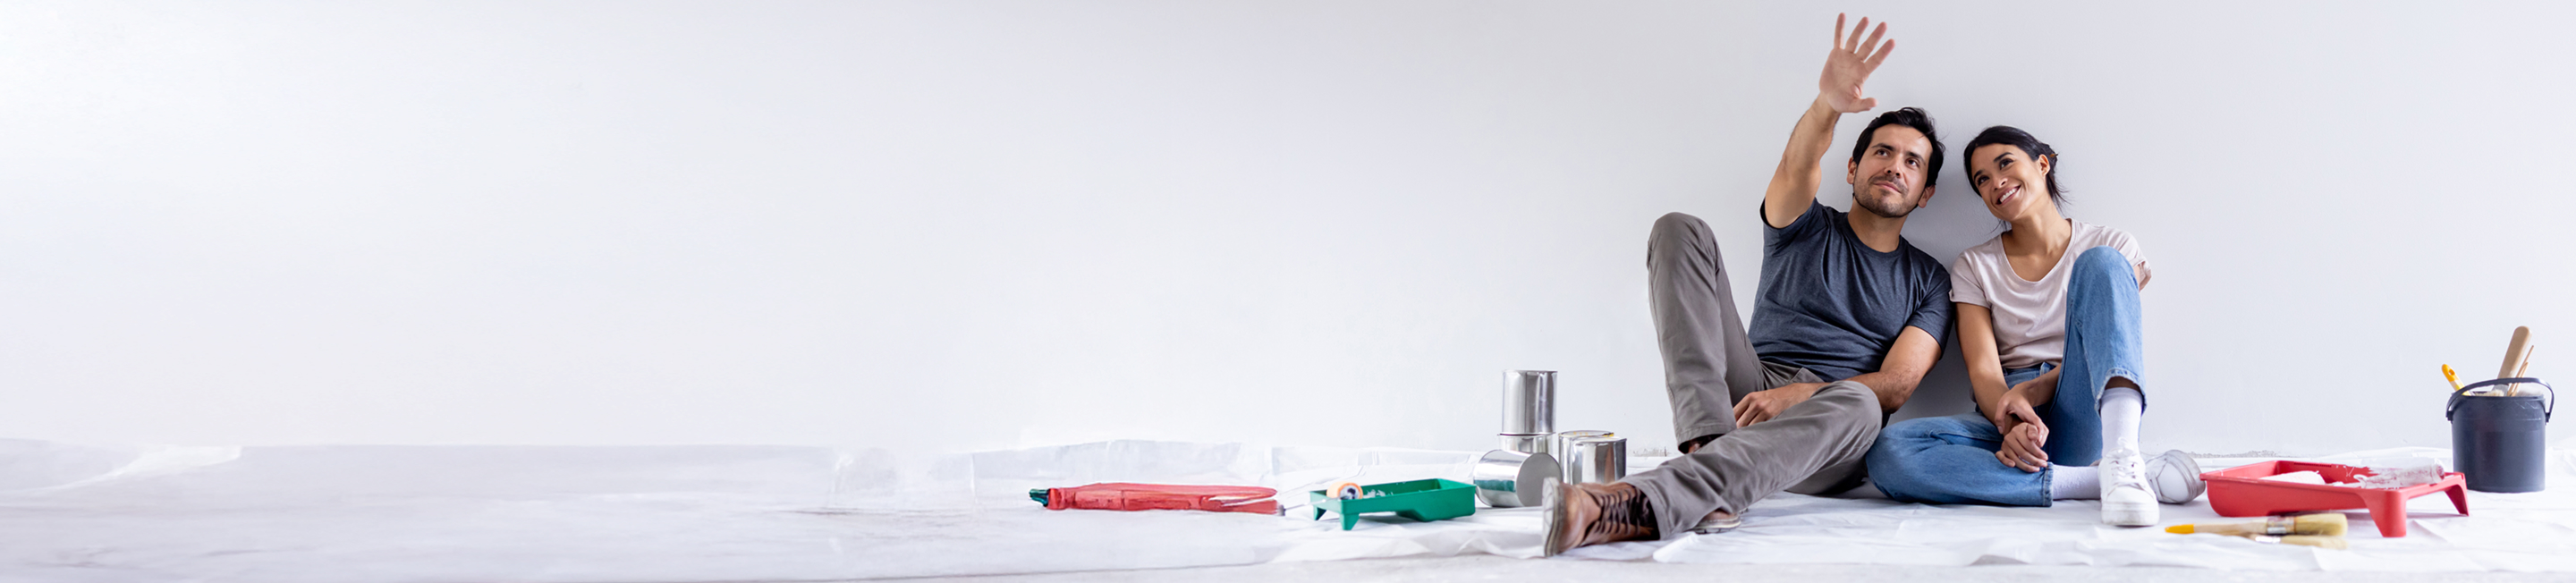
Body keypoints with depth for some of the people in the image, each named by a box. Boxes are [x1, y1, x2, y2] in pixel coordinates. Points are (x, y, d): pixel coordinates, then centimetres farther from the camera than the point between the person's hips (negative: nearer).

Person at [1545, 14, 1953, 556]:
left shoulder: (1929, 281, 18)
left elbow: (1897, 384, 2)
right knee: (1681, 231, -15)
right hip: (1749, 393, 1)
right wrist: (1828, 104, -31)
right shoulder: (1806, 229, 19)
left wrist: (1796, 396, -17)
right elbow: (1798, 166, -6)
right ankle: (1709, 442, -37)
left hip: (1825, 440, -1)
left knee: (1855, 405, -42)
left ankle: (1639, 505, -62)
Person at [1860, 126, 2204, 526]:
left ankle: (2123, 462, -44)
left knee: (2101, 265, -24)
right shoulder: (1974, 267, 15)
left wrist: (2035, 389, -21)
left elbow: (2106, 345, 0)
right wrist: (2013, 423, -23)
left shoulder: (2114, 247, 12)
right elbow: (1982, 369, 0)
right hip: (2005, 420, 1)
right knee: (1889, 453, -32)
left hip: (2085, 415, -1)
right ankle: (2097, 481, -35)